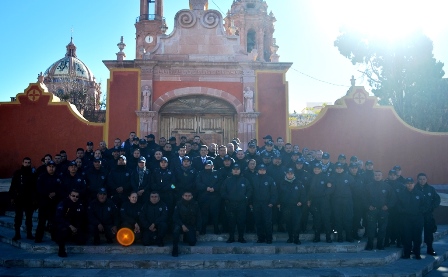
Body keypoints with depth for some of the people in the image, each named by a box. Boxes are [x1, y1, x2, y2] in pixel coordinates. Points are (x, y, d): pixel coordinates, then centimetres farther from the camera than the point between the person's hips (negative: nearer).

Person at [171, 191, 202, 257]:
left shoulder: (195, 204, -1)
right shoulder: (179, 204, -6)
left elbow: (198, 218, 7)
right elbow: (175, 217, -10)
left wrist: (197, 230, 4)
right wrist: (182, 225, -23)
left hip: (191, 226, 2)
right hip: (180, 224, -2)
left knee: (192, 243, -14)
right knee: (176, 229, -36)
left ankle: (186, 237, 22)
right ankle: (175, 248, -21)